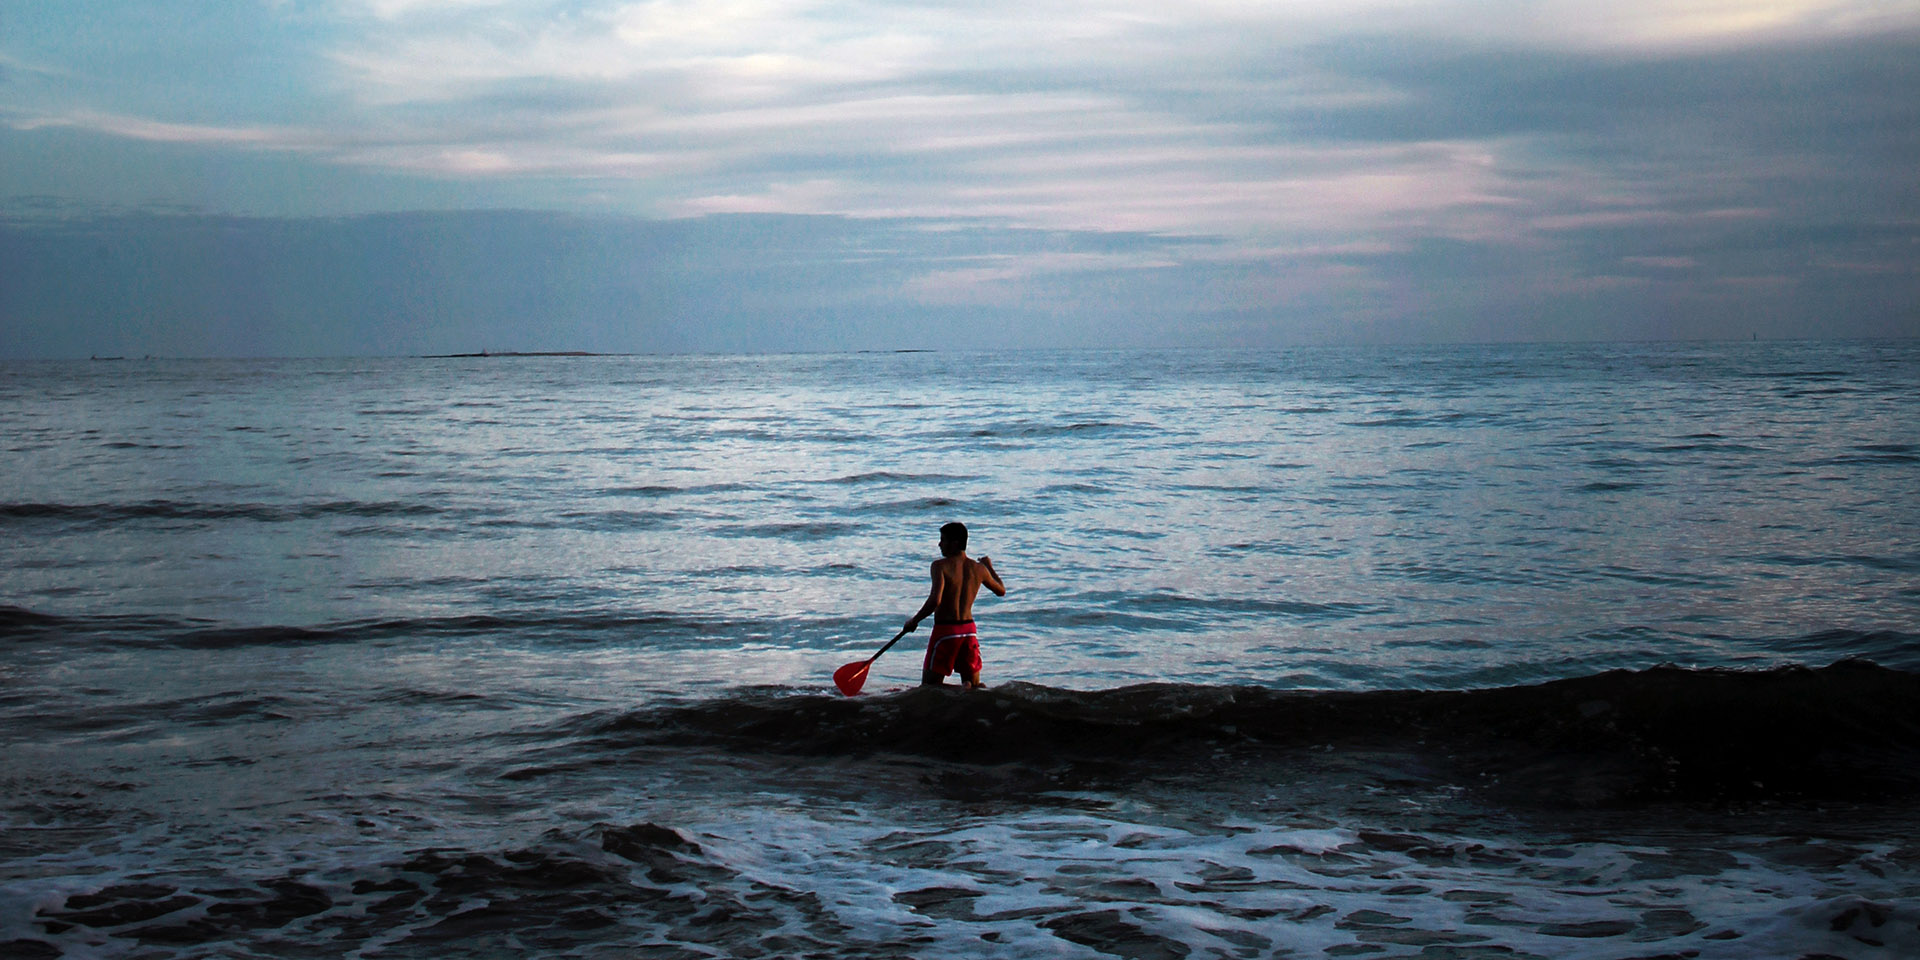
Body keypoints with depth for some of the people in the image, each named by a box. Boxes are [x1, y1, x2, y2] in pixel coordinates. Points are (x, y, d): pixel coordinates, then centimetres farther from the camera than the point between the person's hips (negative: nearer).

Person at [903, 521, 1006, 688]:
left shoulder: (940, 566, -11)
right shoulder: (978, 568, 5)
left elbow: (935, 600, -24)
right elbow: (1001, 591, 22)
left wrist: (914, 620, -10)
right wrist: (990, 567, 38)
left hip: (945, 630, -5)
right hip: (969, 630, 5)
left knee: (929, 687, 3)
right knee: (974, 687, 13)